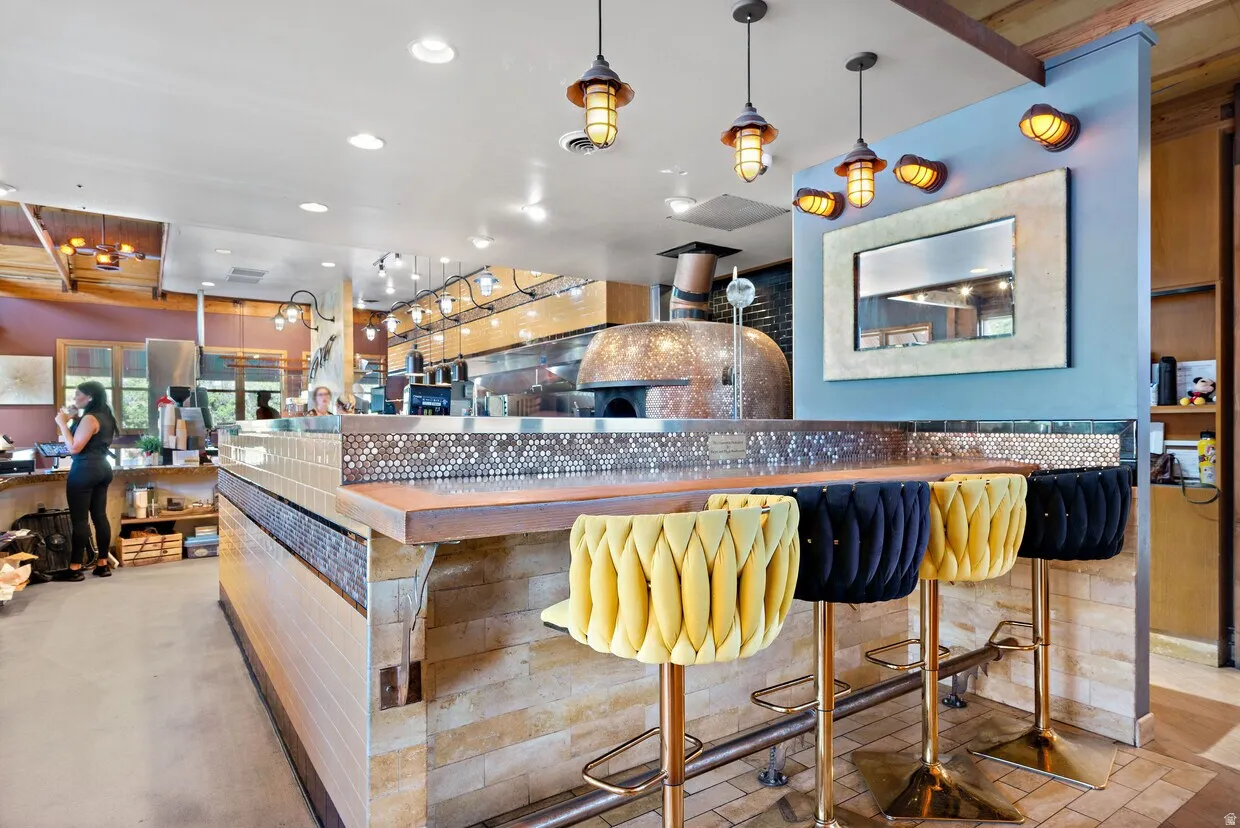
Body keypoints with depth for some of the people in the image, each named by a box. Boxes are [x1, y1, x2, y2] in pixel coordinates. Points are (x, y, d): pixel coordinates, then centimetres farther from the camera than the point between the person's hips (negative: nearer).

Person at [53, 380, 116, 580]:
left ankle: (75, 568, 1)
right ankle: (103, 564, 14)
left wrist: (63, 423, -10)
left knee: (79, 519, -4)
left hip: (85, 470, -9)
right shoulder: (105, 417, 14)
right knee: (99, 516, 10)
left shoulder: (89, 419, -14)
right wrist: (75, 420, 14)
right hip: (102, 468, 9)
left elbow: (74, 448, -16)